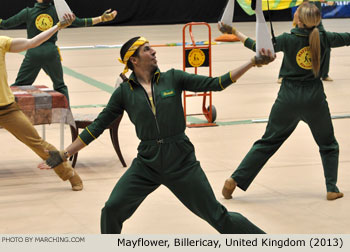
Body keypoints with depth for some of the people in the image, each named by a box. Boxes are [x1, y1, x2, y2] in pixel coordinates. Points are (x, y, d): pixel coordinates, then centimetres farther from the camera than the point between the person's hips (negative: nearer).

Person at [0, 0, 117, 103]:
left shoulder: (28, 12, -4)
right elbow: (79, 22, 1)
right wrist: (101, 19, 7)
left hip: (33, 52, -2)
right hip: (51, 52, 2)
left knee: (19, 85, 5)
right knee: (60, 86, 18)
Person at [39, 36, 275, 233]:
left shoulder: (173, 79, 1)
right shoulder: (124, 92, 1)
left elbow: (215, 83, -3)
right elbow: (97, 126, 4)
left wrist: (253, 63, -11)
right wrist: (64, 155, 1)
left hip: (182, 162, -1)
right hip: (147, 164, 1)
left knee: (217, 215, 2)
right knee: (111, 210, -11)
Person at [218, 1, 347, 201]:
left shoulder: (288, 40, -11)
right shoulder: (323, 39, -6)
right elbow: (346, 38, 8)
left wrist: (235, 32, -1)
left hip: (288, 98, 0)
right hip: (315, 99, 0)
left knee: (268, 142, 10)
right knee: (328, 145, 20)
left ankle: (234, 180, 7)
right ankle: (332, 188, 10)